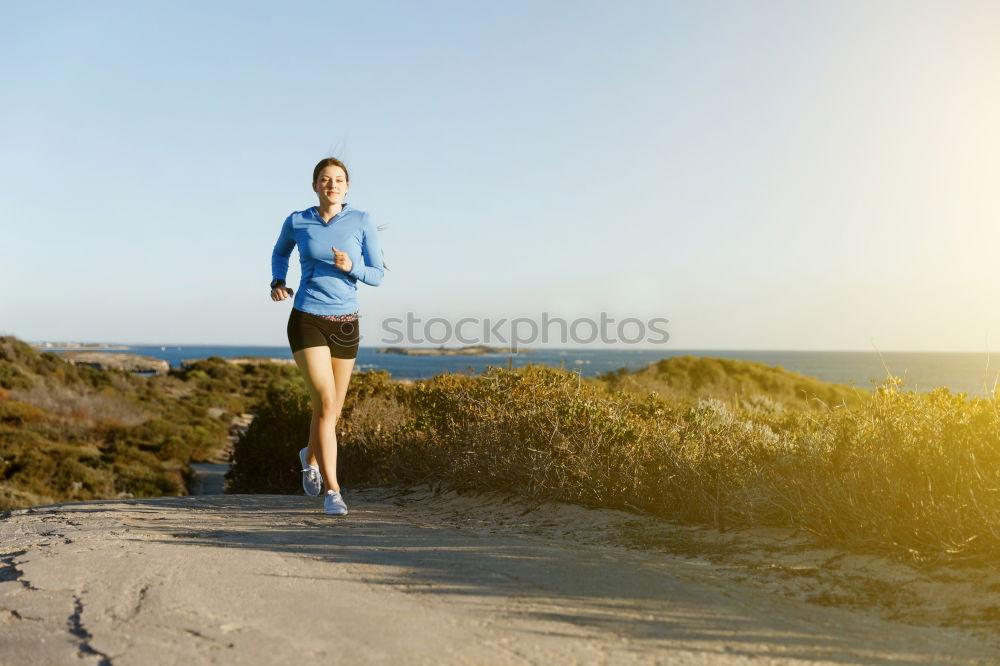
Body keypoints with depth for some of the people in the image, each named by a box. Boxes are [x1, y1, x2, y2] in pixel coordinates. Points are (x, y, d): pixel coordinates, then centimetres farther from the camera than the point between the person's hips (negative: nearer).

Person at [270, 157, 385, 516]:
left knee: (332, 408, 13)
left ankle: (311, 456, 46)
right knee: (325, 404, -15)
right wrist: (278, 283, 2)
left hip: (345, 324, 2)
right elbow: (279, 253, 21)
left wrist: (351, 267, -20)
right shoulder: (297, 221, 1)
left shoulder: (362, 221, -1)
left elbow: (377, 275, 0)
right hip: (306, 321, -2)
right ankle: (332, 491, -7)